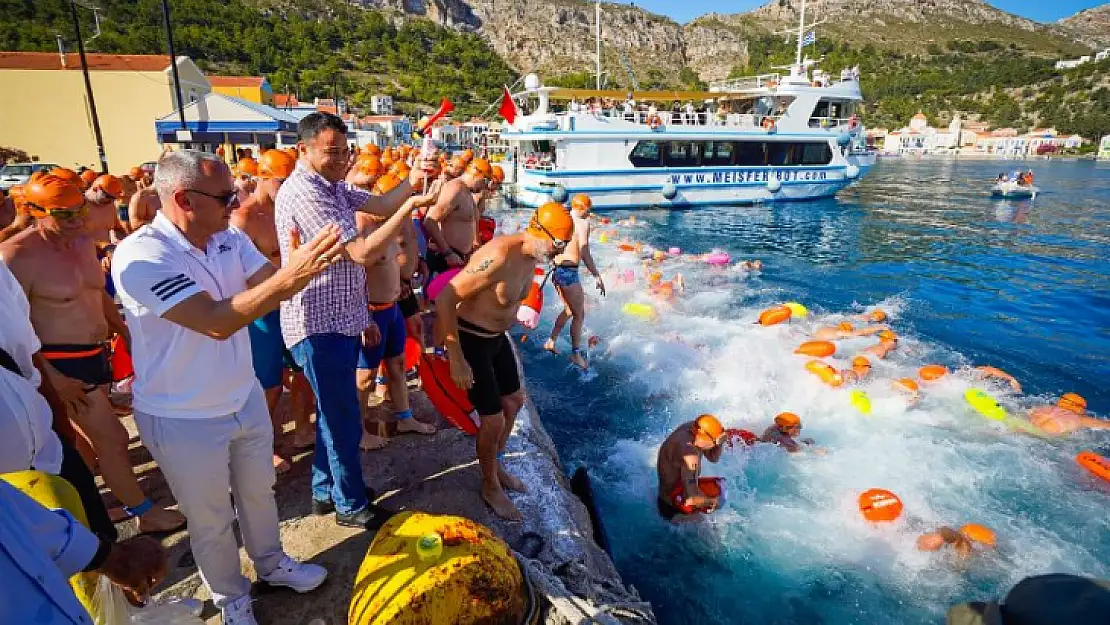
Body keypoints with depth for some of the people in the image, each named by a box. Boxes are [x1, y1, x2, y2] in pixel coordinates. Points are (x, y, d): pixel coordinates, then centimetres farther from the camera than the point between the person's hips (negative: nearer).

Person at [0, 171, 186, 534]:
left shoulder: (83, 242, 5)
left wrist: (124, 331, 21)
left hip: (93, 355, 8)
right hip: (63, 364, -8)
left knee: (87, 440, 21)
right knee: (113, 439, -2)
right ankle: (145, 513, 14)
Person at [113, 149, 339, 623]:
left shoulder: (229, 238, -4)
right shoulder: (140, 256, -26)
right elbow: (215, 322, -36)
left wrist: (308, 260, -29)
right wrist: (288, 276, -43)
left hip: (245, 397, 6)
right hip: (182, 418, -6)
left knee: (259, 492, 25)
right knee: (210, 520, 17)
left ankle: (272, 563, 50)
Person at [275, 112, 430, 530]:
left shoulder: (332, 186, 11)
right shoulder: (304, 193, -20)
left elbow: (381, 205, 2)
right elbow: (362, 252, -25)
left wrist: (413, 179, -13)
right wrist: (412, 206, -26)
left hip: (341, 320, 10)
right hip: (319, 326, -10)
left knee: (334, 414, 21)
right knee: (344, 422, 3)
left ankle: (324, 491, 39)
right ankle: (351, 505, 22)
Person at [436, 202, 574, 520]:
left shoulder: (531, 255, -3)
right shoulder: (499, 255, -31)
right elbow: (445, 298, -31)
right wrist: (456, 360, -28)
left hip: (498, 337, 9)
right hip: (470, 340, -9)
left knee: (514, 402, 20)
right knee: (494, 420, -2)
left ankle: (495, 464, 44)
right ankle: (490, 486, 25)